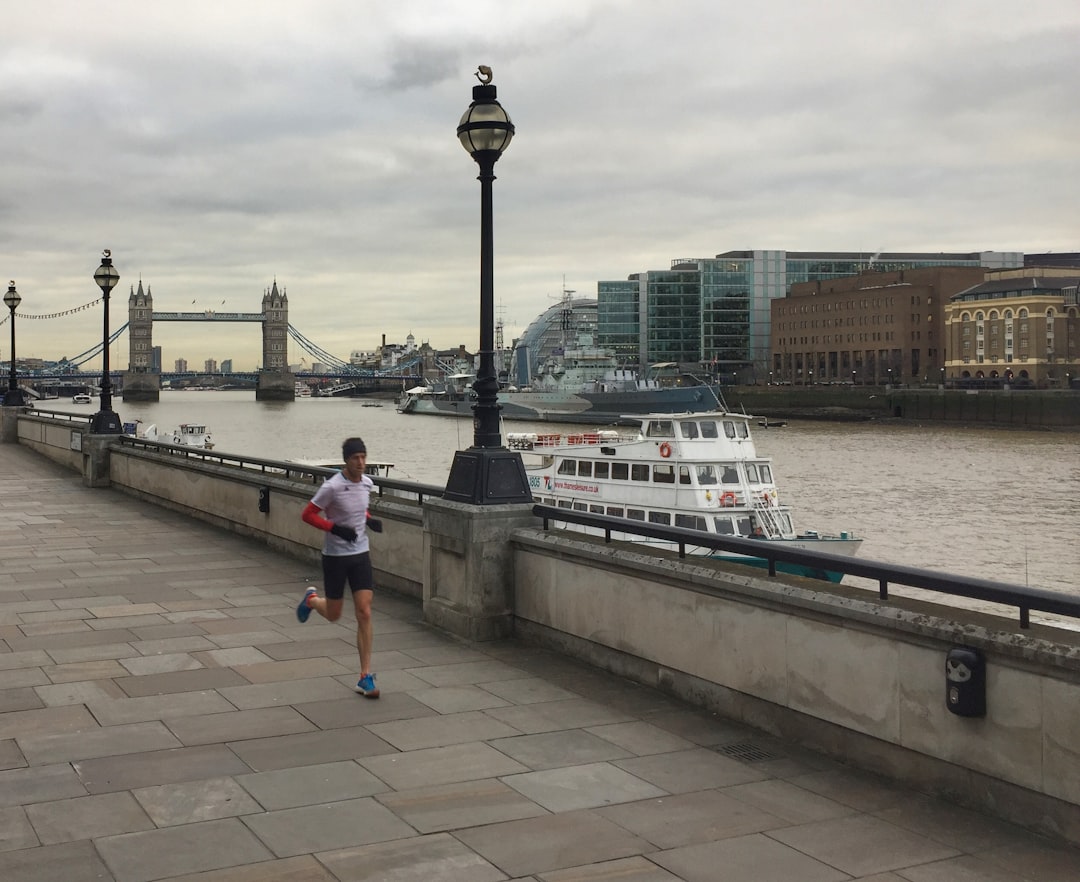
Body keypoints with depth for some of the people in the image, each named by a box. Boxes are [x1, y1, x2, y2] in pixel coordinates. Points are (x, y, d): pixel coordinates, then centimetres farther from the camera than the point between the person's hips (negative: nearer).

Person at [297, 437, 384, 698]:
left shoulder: (367, 483, 0)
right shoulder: (332, 487, -19)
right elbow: (307, 515, -12)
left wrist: (370, 520, 1)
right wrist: (335, 528, -23)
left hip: (360, 554, 4)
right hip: (335, 556, -4)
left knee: (364, 613, -5)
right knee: (333, 615, 10)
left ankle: (365, 677, 0)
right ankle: (312, 599, 47)